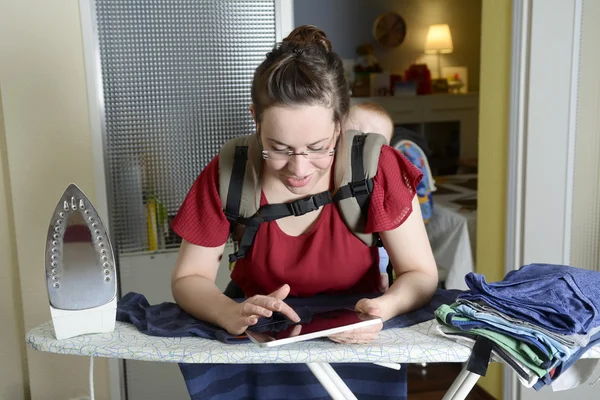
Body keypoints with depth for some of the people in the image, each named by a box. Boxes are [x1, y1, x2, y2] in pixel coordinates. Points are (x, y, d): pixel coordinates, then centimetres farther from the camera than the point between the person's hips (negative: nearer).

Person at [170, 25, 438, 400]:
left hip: (354, 343, 0)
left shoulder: (377, 169, -18)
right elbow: (189, 278, -7)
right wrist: (231, 313, -29)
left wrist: (384, 308, -32)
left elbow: (421, 274, -10)